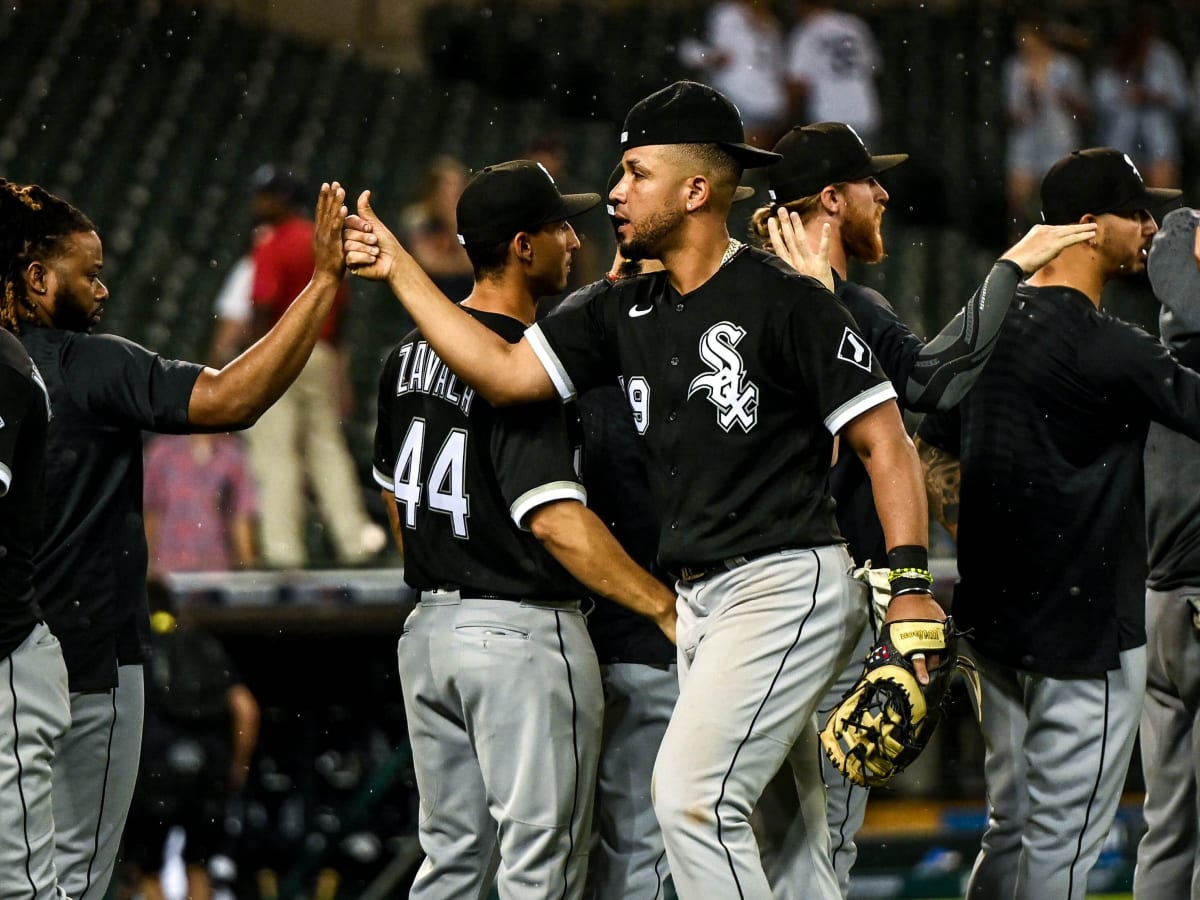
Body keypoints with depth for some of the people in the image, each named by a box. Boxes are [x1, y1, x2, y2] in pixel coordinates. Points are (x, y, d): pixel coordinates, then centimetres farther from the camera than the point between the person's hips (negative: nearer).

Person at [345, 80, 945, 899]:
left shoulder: (786, 301, -9)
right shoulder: (628, 314, 14)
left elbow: (886, 443, -9)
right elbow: (505, 372, 13)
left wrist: (911, 586, -16)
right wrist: (400, 271, 10)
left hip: (788, 584, -8)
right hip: (701, 601, 8)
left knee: (693, 793, -19)